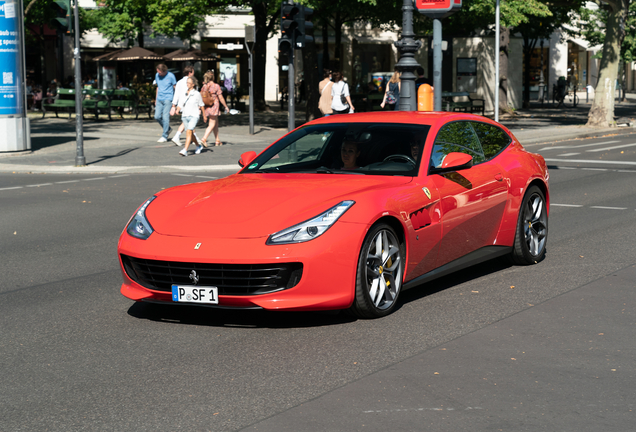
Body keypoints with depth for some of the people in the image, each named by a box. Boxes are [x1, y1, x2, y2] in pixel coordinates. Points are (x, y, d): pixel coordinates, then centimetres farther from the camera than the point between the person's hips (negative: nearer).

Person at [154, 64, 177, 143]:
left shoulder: (171, 76, -7)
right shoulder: (157, 75, 8)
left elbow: (175, 87, 0)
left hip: (168, 99, -6)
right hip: (159, 99, 6)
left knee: (165, 117, -10)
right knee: (157, 117, 0)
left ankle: (164, 136, -3)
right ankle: (168, 129, 23)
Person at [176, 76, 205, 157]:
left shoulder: (197, 94, -5)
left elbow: (201, 105, 7)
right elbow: (180, 105, 6)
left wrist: (204, 115, 16)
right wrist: (177, 110, -16)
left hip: (194, 116, -5)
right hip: (185, 116, 5)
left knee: (189, 132, -21)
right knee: (191, 134, 17)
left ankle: (185, 150, -29)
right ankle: (199, 146, 41)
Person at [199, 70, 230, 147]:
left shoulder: (204, 87, 3)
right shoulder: (216, 86, -10)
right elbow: (221, 98, -8)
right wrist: (226, 106, 2)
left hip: (206, 107, 6)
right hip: (214, 106, -6)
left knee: (216, 123, 19)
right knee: (212, 125, -3)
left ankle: (217, 140, 24)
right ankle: (204, 139, -19)